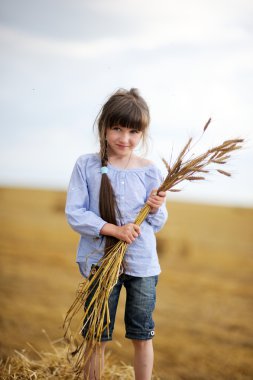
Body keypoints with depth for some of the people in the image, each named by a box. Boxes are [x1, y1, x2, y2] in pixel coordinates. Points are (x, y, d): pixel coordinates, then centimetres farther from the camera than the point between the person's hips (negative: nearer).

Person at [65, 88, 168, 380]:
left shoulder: (149, 171, -2)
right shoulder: (86, 165, -7)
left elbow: (157, 224, 4)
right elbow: (74, 213, -11)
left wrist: (156, 209, -19)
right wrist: (114, 229, -22)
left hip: (143, 265, 1)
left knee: (142, 337, 13)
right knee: (96, 337, 11)